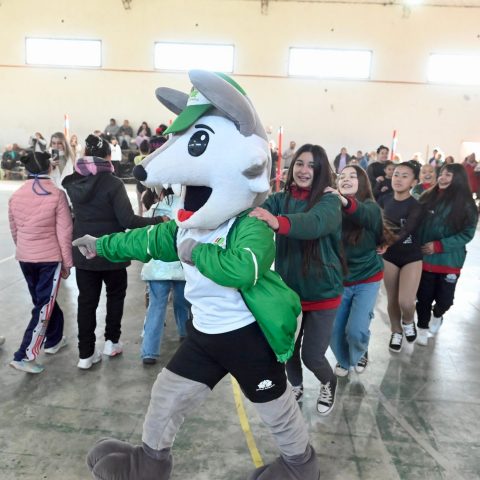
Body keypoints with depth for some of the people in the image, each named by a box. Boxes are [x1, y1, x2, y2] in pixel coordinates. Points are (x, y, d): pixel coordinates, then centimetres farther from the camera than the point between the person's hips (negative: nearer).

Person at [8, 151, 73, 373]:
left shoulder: (16, 196, 0)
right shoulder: (57, 194, -13)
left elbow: (14, 230, 10)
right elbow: (64, 232, -12)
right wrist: (67, 262, -3)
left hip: (25, 257, 5)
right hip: (50, 258, -5)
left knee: (42, 301, 21)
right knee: (44, 306, 3)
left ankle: (54, 339, 35)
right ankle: (24, 355, 1)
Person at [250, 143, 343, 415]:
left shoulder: (329, 202, -15)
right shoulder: (280, 199, -4)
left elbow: (314, 223, -36)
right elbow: (255, 212, -22)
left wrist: (278, 222, -56)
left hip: (322, 292, -3)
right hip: (288, 288, 3)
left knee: (312, 355, 4)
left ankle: (329, 384, 40)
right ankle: (296, 386, 47)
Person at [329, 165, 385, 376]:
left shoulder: (370, 207, -14)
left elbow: (364, 215, -38)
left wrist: (345, 202, -58)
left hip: (367, 279, -2)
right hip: (339, 280, 2)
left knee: (356, 329, -11)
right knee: (335, 331, 2)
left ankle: (360, 354, 26)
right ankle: (344, 359, 36)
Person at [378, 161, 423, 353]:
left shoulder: (416, 206, -16)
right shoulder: (384, 200, -4)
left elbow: (405, 231, -31)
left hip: (411, 257, -3)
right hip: (389, 256, 3)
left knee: (406, 302, -13)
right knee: (392, 300, 9)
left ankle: (408, 321, 22)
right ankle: (396, 331, 35)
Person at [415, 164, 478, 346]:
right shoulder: (427, 197, -1)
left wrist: (439, 246, -17)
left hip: (450, 261, -1)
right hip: (424, 258, 1)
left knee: (445, 298, 5)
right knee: (424, 296, 7)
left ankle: (437, 316, 40)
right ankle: (423, 328, 30)